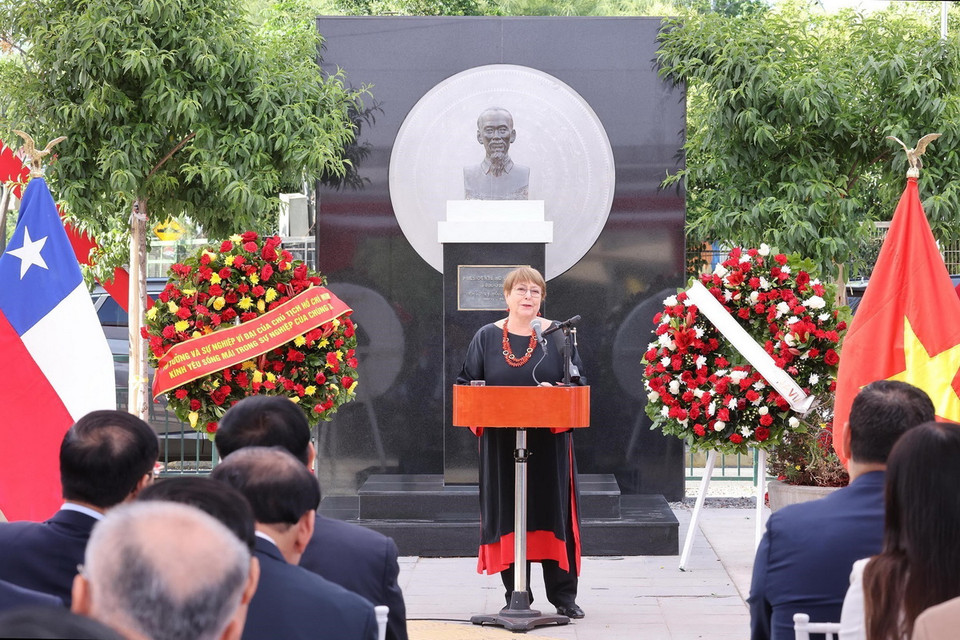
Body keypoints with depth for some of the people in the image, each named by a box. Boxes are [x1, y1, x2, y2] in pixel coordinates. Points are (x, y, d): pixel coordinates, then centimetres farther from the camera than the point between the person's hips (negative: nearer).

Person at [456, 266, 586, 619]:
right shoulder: (487, 337, 7)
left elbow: (578, 381, 5)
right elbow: (466, 384, 10)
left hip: (549, 442, 0)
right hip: (501, 444, 1)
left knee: (554, 514, -1)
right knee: (507, 515, 0)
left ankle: (564, 595, 7)